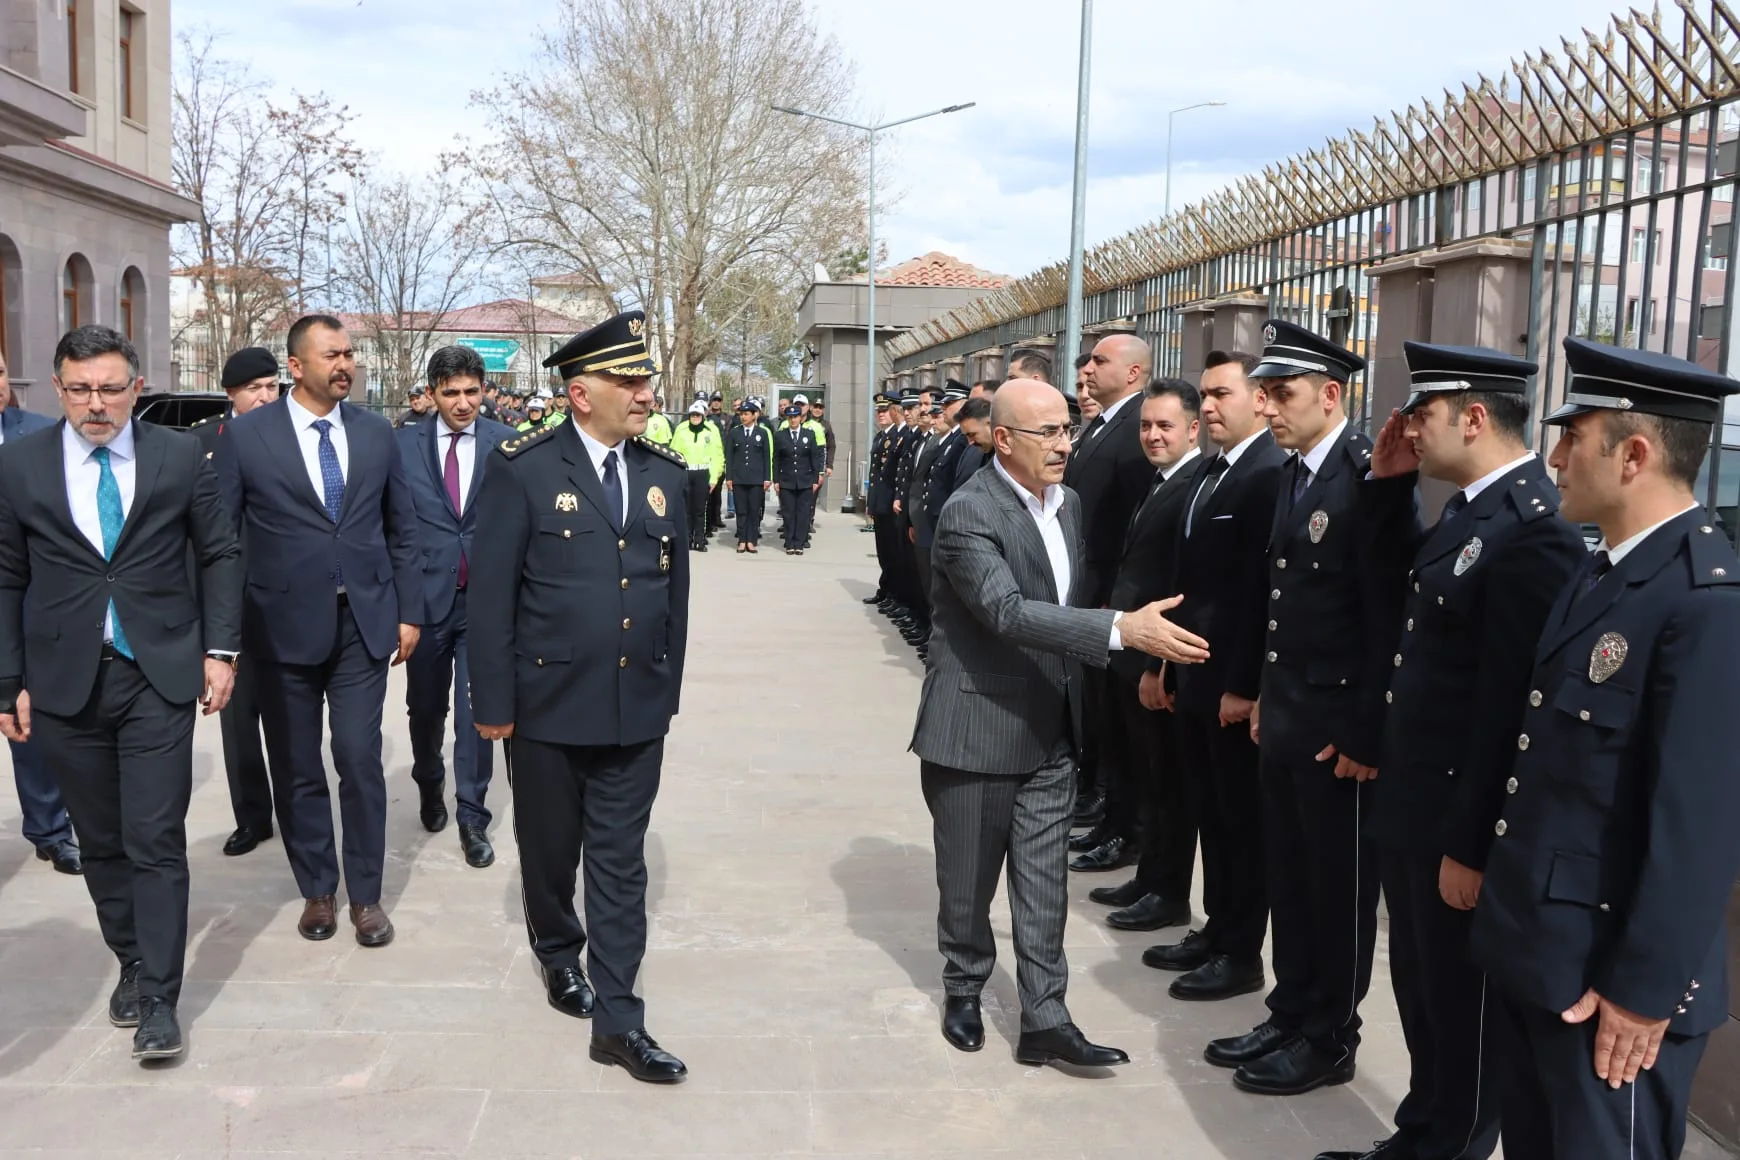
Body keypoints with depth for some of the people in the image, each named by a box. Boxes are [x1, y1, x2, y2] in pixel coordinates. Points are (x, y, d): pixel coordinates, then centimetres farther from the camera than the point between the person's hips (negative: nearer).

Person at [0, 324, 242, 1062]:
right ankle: (132, 965, 30)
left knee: (157, 841, -3)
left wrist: (220, 649, -1)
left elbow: (220, 555, 7)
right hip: (65, 682, 2)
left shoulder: (180, 457, -1)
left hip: (159, 675, -2)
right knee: (101, 841, 12)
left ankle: (159, 998, 5)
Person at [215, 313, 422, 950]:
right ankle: (317, 890, 27)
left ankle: (365, 895, 17)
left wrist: (409, 612, 6)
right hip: (285, 626, -1)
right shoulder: (246, 435, -3)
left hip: (364, 624, 1)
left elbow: (402, 529, 10)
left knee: (361, 761, 1)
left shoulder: (377, 432, 4)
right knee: (296, 768, 10)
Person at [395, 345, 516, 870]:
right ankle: (429, 785, 43)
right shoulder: (404, 444, 0)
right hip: (425, 595, 2)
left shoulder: (508, 444, -3)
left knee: (477, 709, 1)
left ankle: (472, 817, 14)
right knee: (425, 706, 16)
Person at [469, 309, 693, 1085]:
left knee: (621, 862, 6)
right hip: (548, 703, -2)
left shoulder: (665, 475, 5)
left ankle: (617, 1019, 13)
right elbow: (492, 593, -9)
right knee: (550, 847, 17)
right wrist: (494, 702, -9)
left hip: (635, 709, 3)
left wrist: (667, 690, 10)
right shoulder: (522, 470, -9)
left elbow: (675, 591, 9)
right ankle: (558, 953, 43)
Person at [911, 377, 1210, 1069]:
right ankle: (964, 992, 33)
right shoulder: (969, 513, -19)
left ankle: (1044, 1021, 14)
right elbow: (1008, 612, -32)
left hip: (1048, 730, 6)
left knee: (1044, 882, 7)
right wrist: (1121, 630, -39)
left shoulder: (1066, 503, 7)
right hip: (977, 729, -6)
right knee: (968, 879, 11)